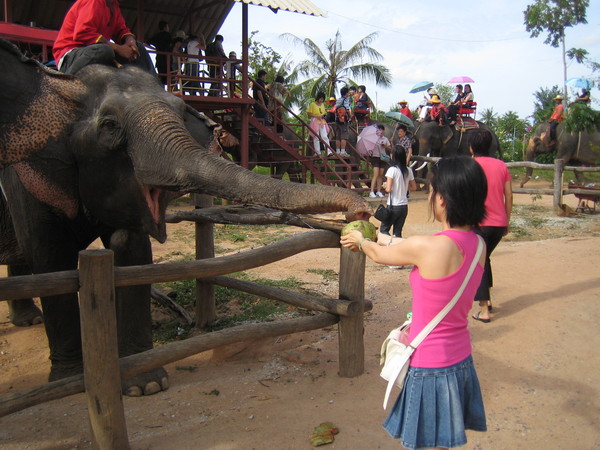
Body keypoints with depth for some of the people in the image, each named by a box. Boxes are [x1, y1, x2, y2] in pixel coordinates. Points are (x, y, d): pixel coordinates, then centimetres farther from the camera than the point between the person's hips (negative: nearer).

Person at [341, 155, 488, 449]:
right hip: (461, 361, 7)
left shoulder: (426, 247, -25)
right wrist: (373, 239, 24)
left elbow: (379, 255, -4)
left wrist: (360, 241, 18)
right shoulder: (477, 245, -3)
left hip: (430, 367, -7)